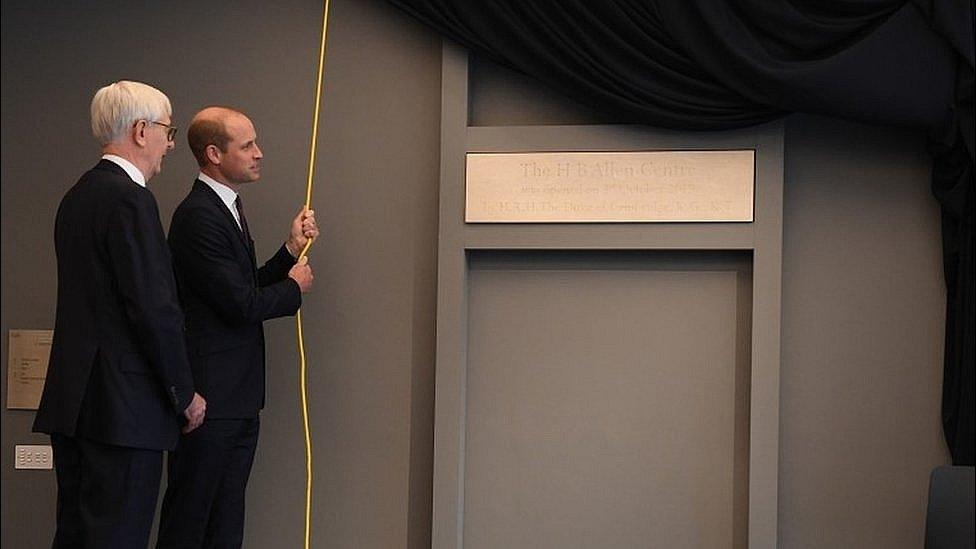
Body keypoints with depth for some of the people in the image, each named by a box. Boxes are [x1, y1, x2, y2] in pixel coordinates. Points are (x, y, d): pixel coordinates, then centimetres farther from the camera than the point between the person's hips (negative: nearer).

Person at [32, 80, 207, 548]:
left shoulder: (77, 196, 15)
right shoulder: (130, 199, -14)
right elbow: (155, 307, -18)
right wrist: (185, 393, -8)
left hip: (71, 400, 10)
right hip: (122, 404, -10)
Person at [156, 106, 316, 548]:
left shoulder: (228, 209, 15)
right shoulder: (199, 216, -17)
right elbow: (241, 304, -20)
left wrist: (291, 249, 7)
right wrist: (294, 287, -3)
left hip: (238, 397, 10)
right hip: (209, 396, -10)